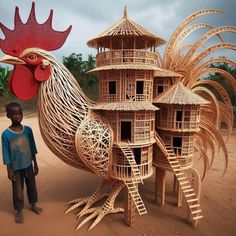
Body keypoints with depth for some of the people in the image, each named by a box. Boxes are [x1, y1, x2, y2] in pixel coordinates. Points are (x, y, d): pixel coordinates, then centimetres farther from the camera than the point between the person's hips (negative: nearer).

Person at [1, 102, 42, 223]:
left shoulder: (28, 130, -9)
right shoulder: (6, 134, -18)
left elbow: (32, 149, -1)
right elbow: (6, 154, -10)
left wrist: (35, 164, 4)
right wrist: (9, 170, -8)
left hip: (28, 165, 3)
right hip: (16, 167, -3)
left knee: (32, 186, 20)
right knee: (18, 190, 14)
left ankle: (33, 205, 43)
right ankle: (19, 211, 38)